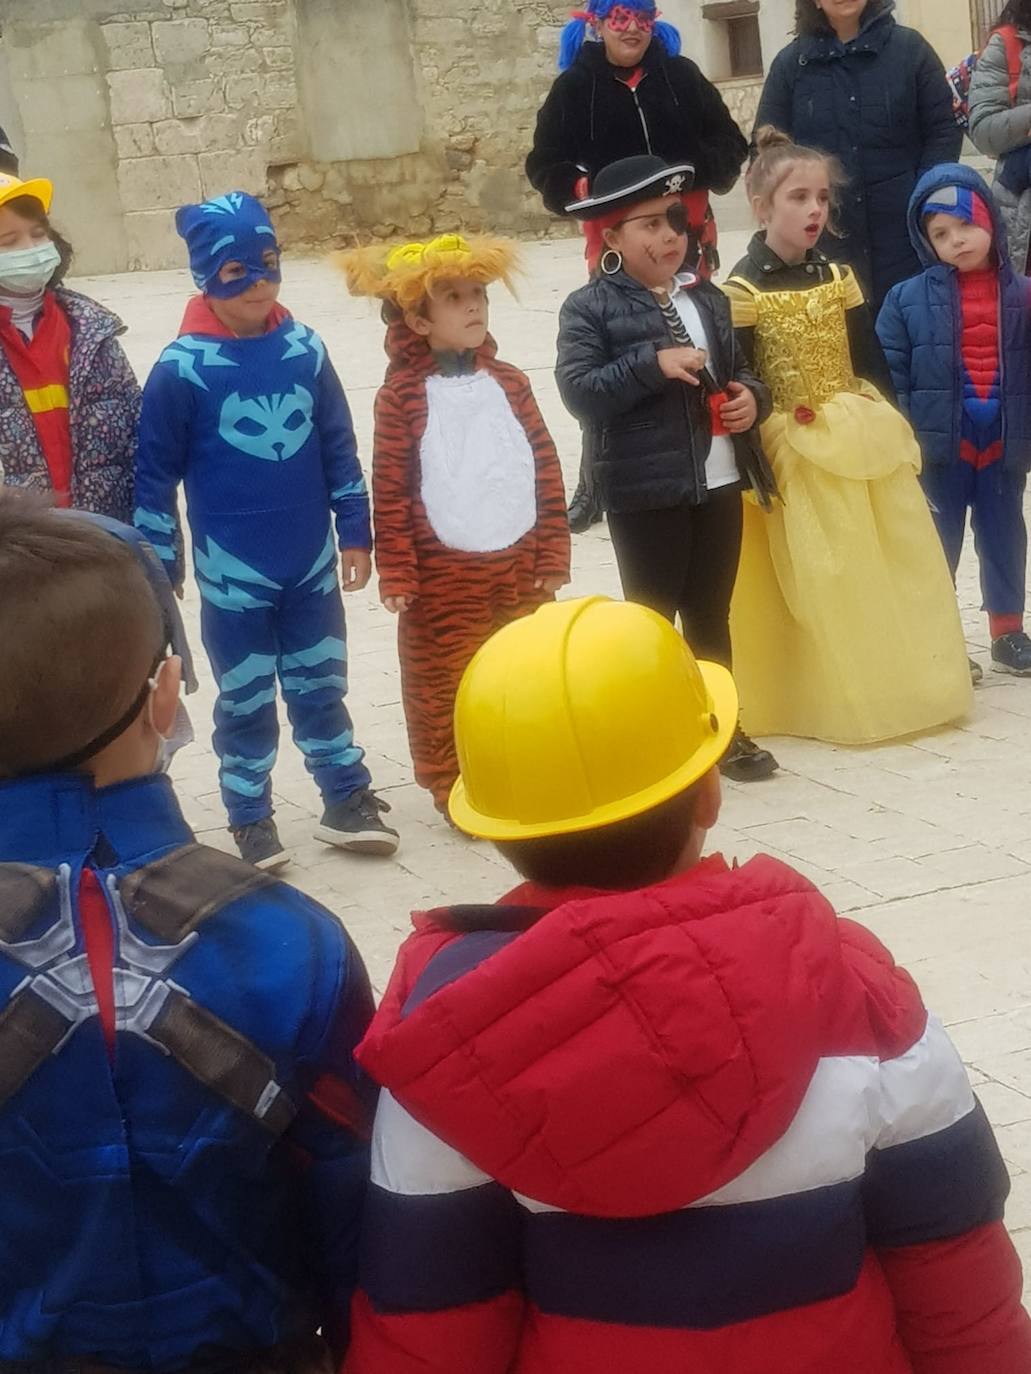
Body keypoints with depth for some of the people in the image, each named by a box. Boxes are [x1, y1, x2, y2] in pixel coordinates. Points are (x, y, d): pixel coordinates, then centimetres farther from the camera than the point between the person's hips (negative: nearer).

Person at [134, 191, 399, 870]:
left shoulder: (306, 350, -2)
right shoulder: (182, 368, -12)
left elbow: (339, 448, 6)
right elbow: (155, 473, -6)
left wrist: (356, 533, 7)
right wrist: (159, 564, -5)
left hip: (312, 564, 3)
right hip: (232, 572, -3)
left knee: (320, 688, 16)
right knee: (246, 700, 11)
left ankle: (348, 801, 29)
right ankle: (251, 818, 26)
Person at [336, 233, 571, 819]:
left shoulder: (507, 383, 7)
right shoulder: (403, 396, -6)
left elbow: (546, 467, 8)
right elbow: (390, 489, -8)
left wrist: (553, 553, 5)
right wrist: (397, 572, -9)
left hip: (519, 570, 4)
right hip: (442, 574, -4)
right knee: (445, 687, 4)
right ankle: (455, 787, 17)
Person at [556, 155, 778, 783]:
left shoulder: (708, 297, 11)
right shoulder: (591, 307, -7)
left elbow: (738, 371, 22)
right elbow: (580, 393, -17)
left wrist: (753, 398, 0)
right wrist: (652, 363, -24)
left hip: (719, 483, 6)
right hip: (644, 490, -5)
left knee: (712, 614, 16)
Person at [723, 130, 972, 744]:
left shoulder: (838, 277, 7)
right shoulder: (744, 291, -10)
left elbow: (871, 361, 12)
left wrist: (894, 432, 9)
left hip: (863, 444, 6)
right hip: (795, 457, -6)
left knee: (897, 568, 9)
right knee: (818, 583, -2)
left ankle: (908, 683, 24)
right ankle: (841, 701, 11)